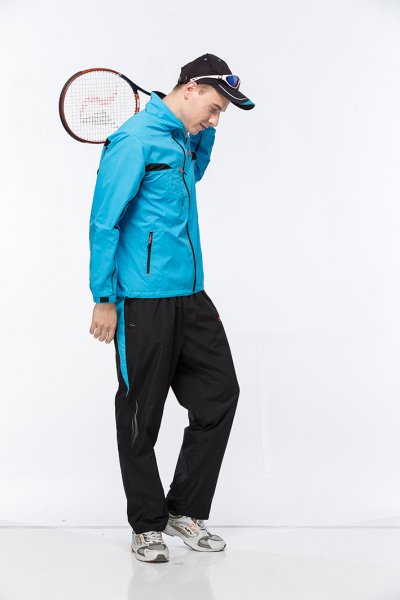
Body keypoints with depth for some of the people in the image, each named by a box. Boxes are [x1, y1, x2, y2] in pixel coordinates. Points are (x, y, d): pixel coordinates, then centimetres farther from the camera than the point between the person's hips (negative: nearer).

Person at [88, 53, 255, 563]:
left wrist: (205, 133, 20)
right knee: (141, 418, 3)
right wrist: (104, 300, -14)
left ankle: (186, 510, 19)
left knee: (219, 394, 7)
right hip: (144, 304, -9)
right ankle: (147, 525, 16)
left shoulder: (180, 140, 14)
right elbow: (103, 223, -13)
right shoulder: (135, 140, -12)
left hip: (190, 298, 9)